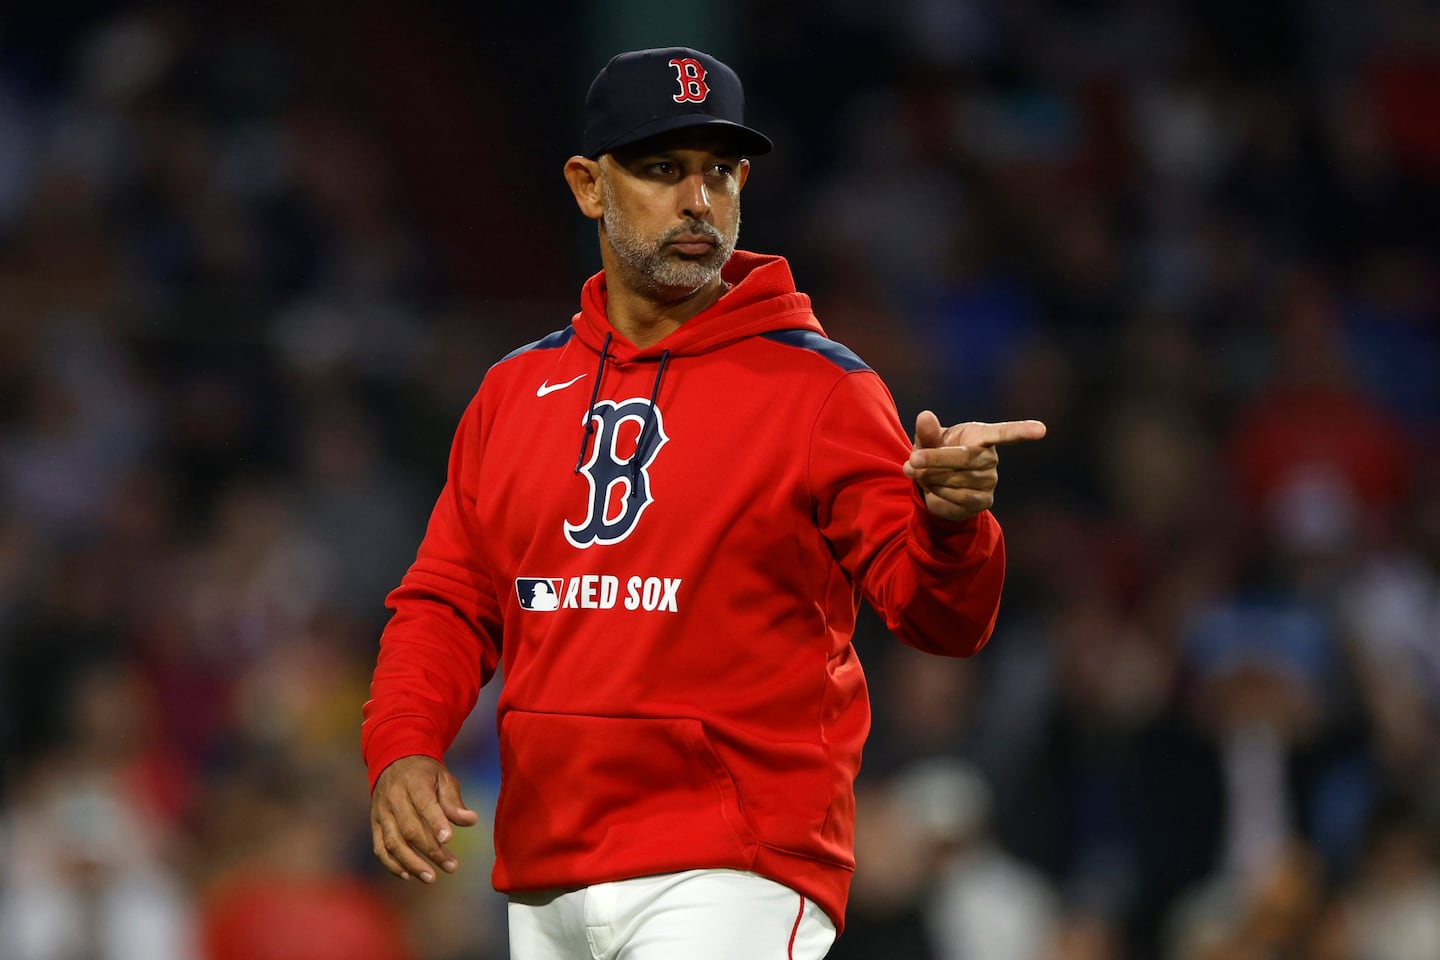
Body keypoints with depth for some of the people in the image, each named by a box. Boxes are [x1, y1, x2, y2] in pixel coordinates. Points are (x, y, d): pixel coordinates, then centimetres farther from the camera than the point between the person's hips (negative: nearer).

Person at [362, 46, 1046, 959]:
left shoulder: (820, 387, -2)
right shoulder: (518, 388, 13)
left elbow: (942, 617, -8)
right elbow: (449, 601, 16)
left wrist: (948, 524, -31)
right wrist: (402, 747, -3)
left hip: (732, 878, -5)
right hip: (543, 881, 5)